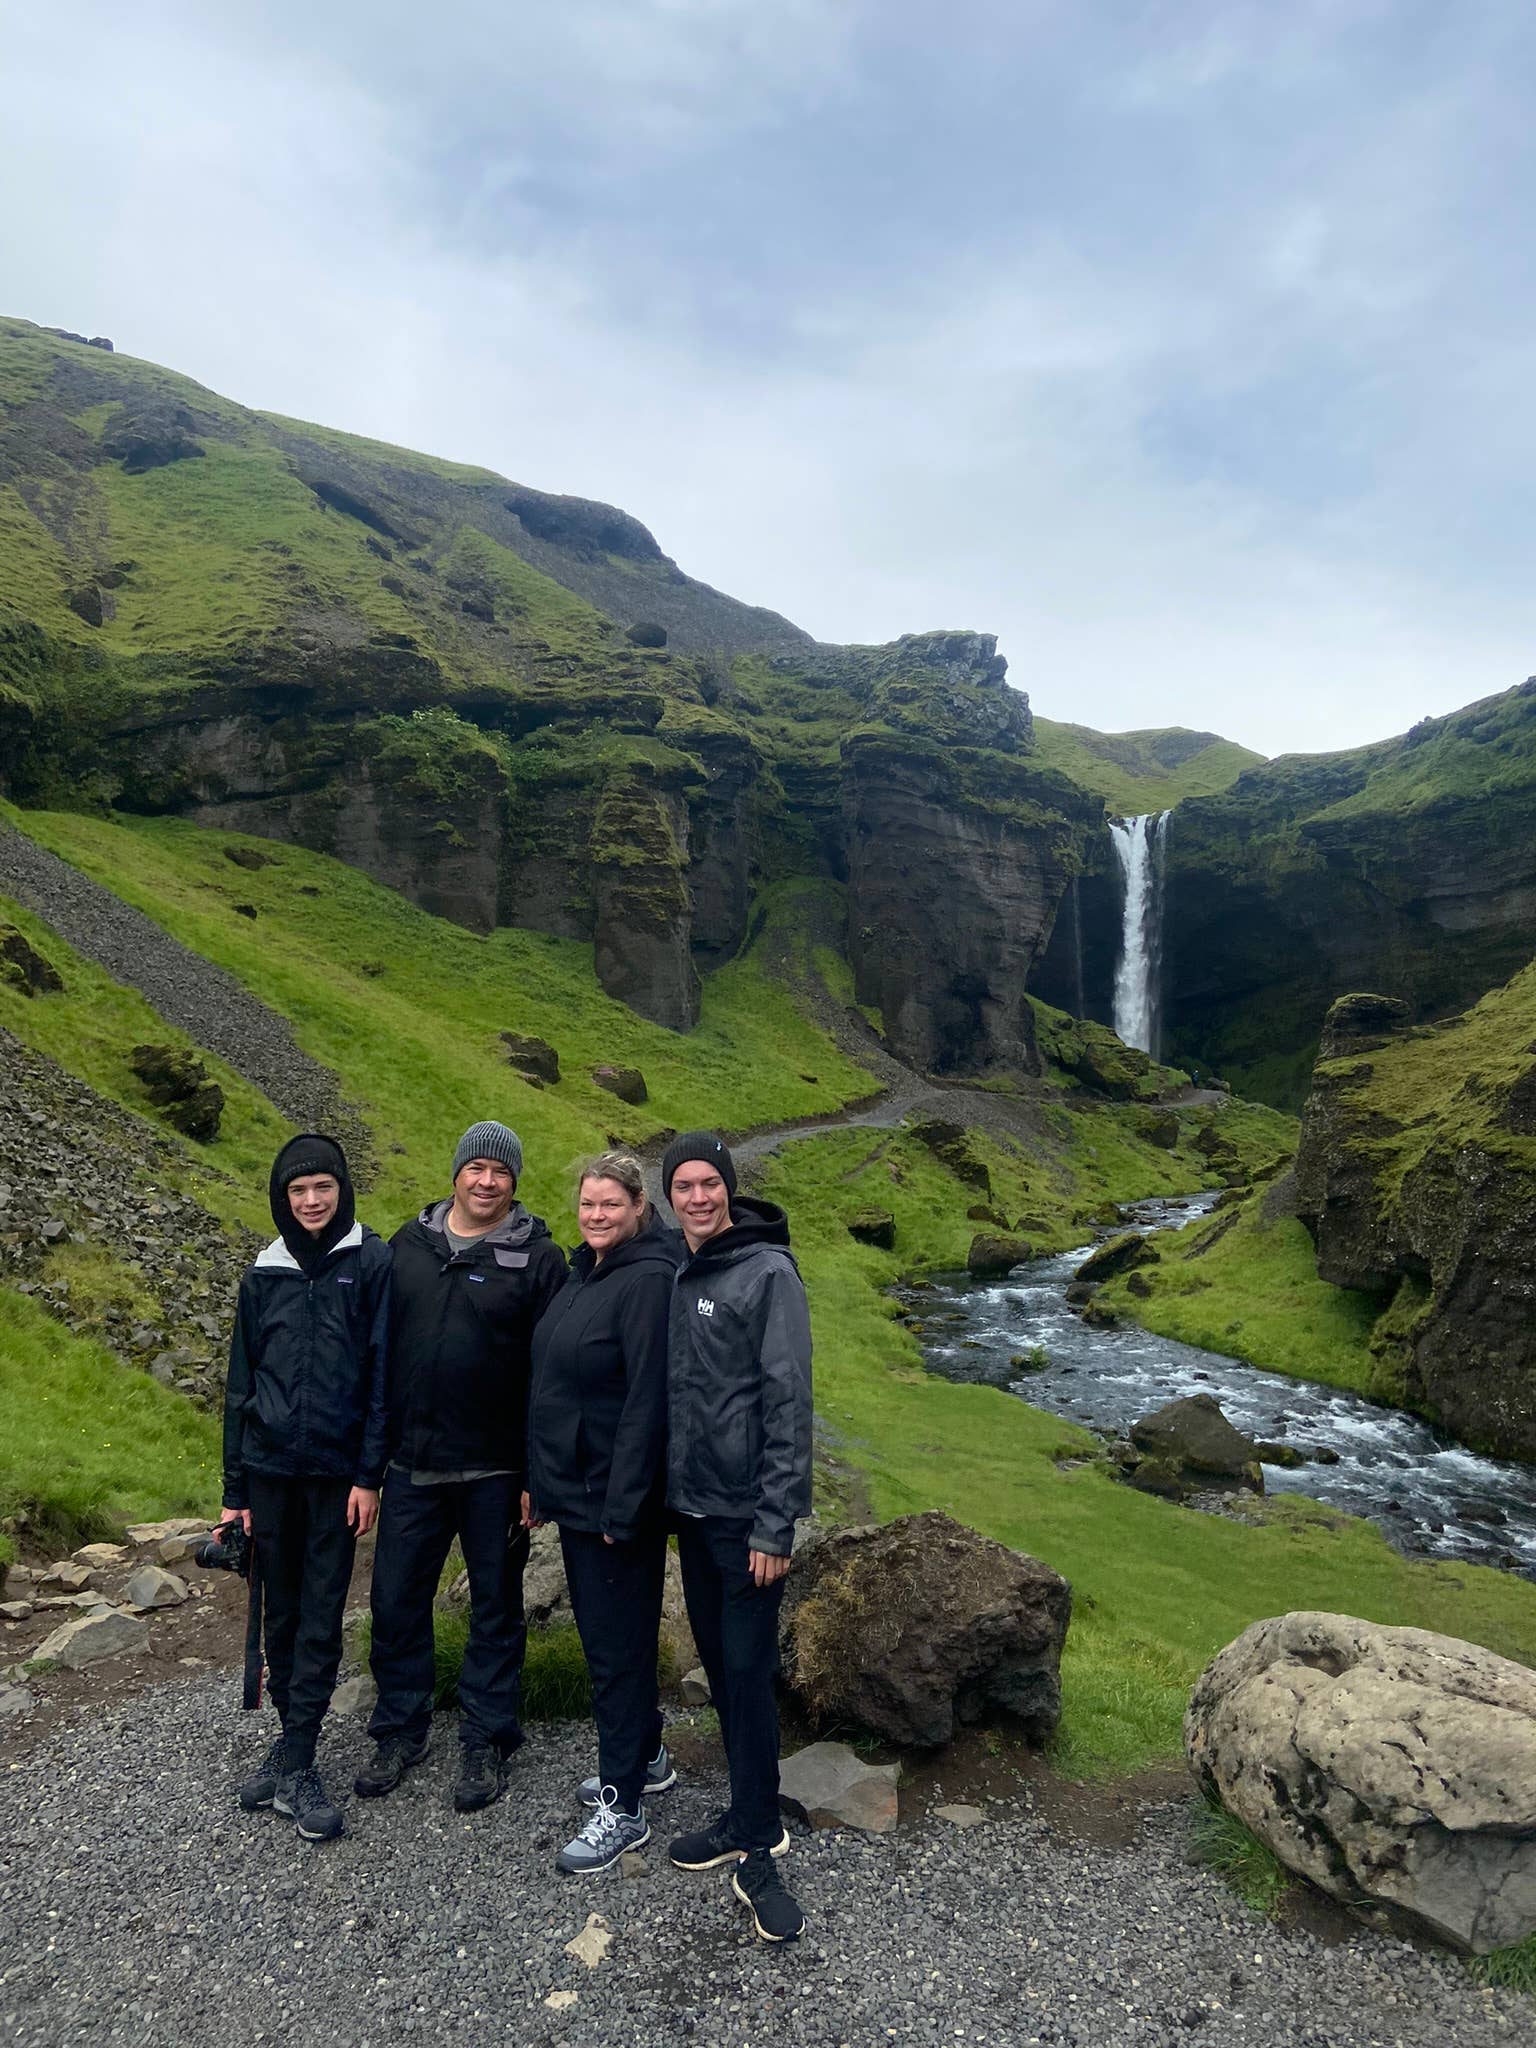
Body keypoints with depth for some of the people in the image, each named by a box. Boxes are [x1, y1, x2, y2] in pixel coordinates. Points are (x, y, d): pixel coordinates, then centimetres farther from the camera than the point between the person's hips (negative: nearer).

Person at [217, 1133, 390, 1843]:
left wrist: (369, 1475, -9)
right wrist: (234, 1489, 8)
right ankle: (293, 1737, 28)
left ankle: (295, 1761, 11)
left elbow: (382, 1374, -6)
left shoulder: (372, 1263, -6)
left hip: (336, 1471, -3)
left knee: (322, 1616, 1)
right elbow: (241, 1383, 9)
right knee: (281, 1608, 13)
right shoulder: (264, 1274, 6)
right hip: (270, 1466, 3)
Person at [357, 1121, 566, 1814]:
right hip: (412, 1463, 3)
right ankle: (400, 1731, 33)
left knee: (496, 1606, 12)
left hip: (495, 1470, -3)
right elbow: (378, 1346, 8)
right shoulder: (408, 1244, 3)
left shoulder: (538, 1257, -8)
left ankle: (485, 1742, 29)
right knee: (396, 1600, 12)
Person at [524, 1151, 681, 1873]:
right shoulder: (581, 1273, 9)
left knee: (618, 1644, 3)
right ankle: (647, 1757, 39)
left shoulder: (647, 1280, -19)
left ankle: (623, 1808, 18)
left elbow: (646, 1401, -22)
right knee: (600, 1631, 20)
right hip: (572, 1489, 9)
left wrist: (622, 1507, -22)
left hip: (616, 1501, -9)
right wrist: (538, 1478, 15)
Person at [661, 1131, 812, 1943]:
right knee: (718, 1666, 16)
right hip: (691, 1510, 7)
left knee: (749, 1674, -1)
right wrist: (668, 1491, 12)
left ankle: (757, 1849, 14)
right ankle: (748, 1818, 31)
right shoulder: (678, 1276, 7)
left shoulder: (768, 1273, -14)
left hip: (745, 1515, -7)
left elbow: (788, 1402, -17)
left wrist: (777, 1524, -18)